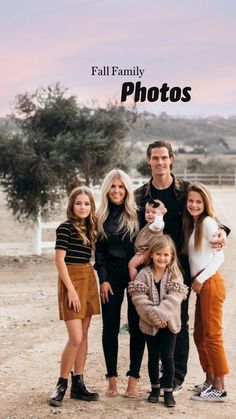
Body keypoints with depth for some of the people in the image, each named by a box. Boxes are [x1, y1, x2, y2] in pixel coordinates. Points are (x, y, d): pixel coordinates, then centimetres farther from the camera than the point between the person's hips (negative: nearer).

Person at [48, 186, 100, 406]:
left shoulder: (90, 228, 11)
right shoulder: (65, 227, -9)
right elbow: (59, 260, -13)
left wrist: (93, 282, 5)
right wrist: (71, 289, -16)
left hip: (88, 279, 7)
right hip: (71, 279, -7)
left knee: (84, 334, 9)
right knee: (75, 338, -10)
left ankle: (78, 384, 16)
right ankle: (61, 384, 3)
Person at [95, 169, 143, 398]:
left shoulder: (137, 214, 0)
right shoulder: (101, 217, 7)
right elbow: (99, 251, 6)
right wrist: (103, 279, -2)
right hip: (111, 274, 2)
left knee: (136, 326, 2)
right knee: (110, 327, 3)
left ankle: (133, 378, 10)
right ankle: (112, 378, 12)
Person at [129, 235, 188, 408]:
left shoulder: (175, 275, -4)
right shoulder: (144, 274, -4)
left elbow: (173, 299, -14)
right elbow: (139, 298, -12)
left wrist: (161, 315, -23)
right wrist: (154, 316, -21)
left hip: (169, 322, -1)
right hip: (150, 323, 1)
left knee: (168, 356, 0)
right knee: (153, 356, 11)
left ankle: (169, 390, 12)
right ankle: (155, 388, 27)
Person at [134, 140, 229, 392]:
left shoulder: (187, 189, 1)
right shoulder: (141, 194, 6)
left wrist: (221, 231, -15)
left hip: (180, 265, -2)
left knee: (179, 321, 2)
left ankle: (177, 376, 13)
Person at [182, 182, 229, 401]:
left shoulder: (208, 222, -9)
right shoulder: (192, 225, 16)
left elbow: (219, 256, -13)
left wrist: (200, 279, -12)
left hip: (210, 283, -9)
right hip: (200, 285, 9)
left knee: (212, 335, -6)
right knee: (199, 335, 14)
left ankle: (219, 388, -1)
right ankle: (209, 380, 25)